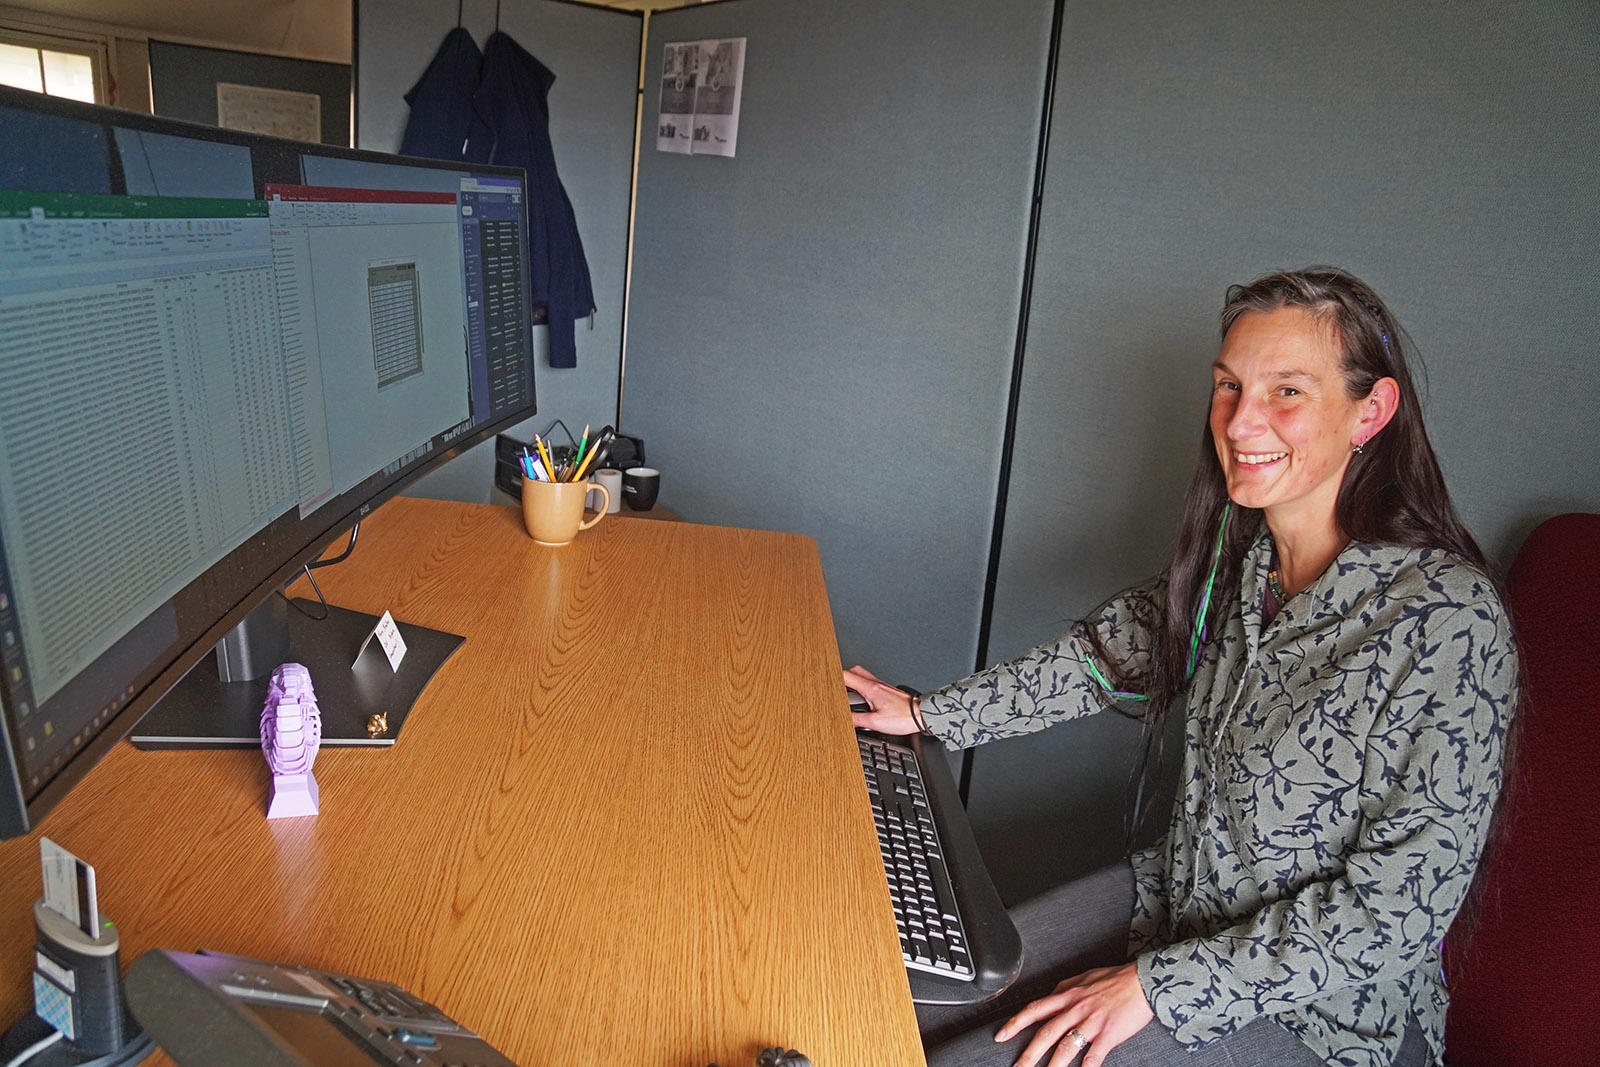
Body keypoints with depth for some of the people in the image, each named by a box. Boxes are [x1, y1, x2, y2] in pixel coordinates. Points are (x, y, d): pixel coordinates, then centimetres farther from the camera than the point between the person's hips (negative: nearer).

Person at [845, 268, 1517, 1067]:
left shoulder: (1447, 620, -27)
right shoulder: (1237, 551, -6)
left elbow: (1397, 907, -23)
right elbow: (1121, 648, 8)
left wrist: (1159, 985, -22)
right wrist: (931, 714, 11)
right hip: (1180, 899, 6)